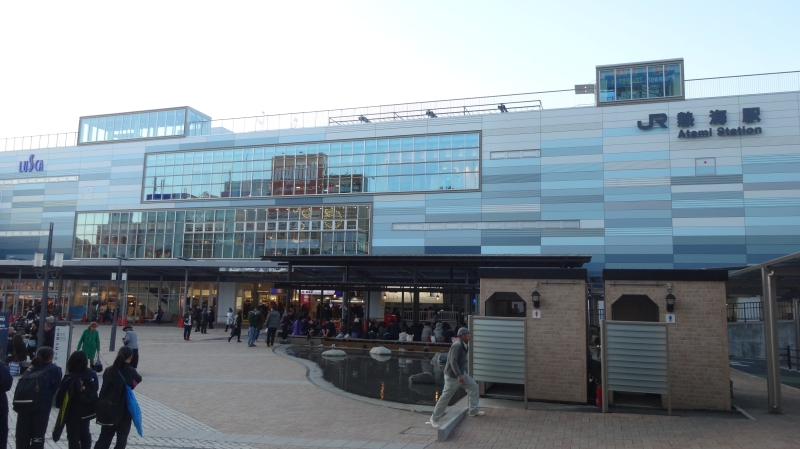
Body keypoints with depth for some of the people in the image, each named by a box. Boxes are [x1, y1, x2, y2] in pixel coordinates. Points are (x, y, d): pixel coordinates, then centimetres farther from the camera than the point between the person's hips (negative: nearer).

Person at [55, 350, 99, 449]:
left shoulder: (69, 378, -24)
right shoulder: (92, 374, -8)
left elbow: (61, 395, -16)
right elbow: (96, 389, 5)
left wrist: (59, 404, 2)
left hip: (73, 412, -5)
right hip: (88, 410, 5)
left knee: (73, 436, 10)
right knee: (84, 433, 24)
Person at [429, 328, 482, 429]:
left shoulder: (463, 345, 8)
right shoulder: (457, 345, -23)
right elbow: (453, 361, -29)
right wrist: (459, 375, -33)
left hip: (461, 373, 10)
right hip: (452, 376, -10)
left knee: (474, 387, 12)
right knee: (445, 397, -4)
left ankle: (473, 411, 25)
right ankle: (434, 418, 6)